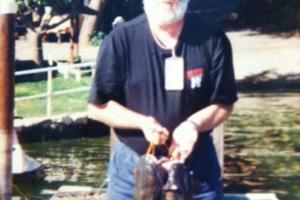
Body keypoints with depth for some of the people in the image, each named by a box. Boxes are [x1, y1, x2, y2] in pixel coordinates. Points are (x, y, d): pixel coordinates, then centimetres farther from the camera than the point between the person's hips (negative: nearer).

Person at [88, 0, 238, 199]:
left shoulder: (212, 40, -7)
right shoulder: (120, 40, -8)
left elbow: (224, 104, -1)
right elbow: (98, 106, -4)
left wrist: (194, 123, -22)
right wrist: (142, 122, -21)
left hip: (197, 167, 1)